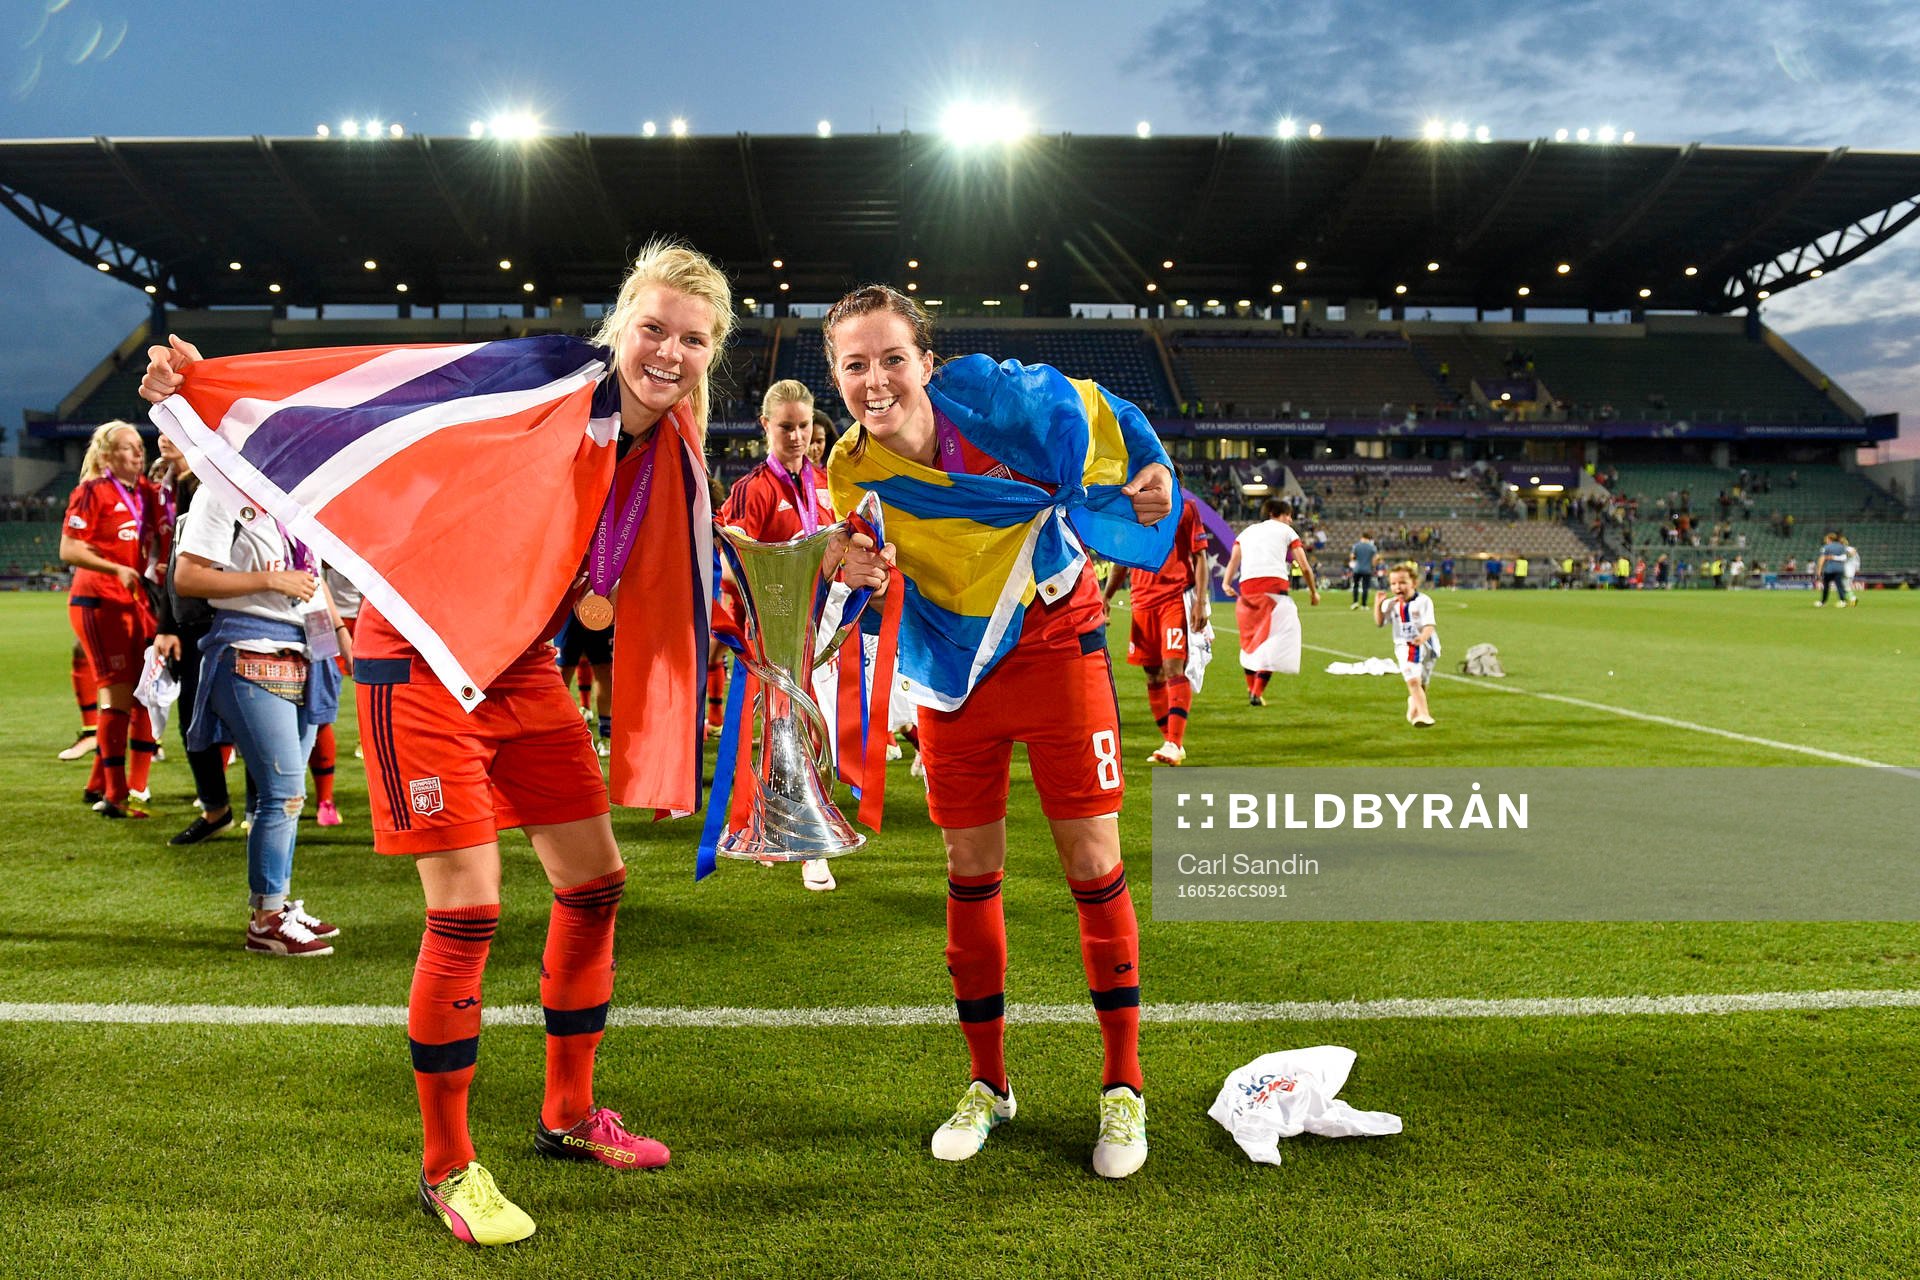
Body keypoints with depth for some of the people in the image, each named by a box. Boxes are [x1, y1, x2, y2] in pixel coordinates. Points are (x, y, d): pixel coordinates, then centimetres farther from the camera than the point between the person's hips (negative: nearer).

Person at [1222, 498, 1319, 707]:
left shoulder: (1247, 531, 27)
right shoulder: (1286, 531, 17)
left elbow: (1234, 561, 8)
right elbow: (1304, 567, 11)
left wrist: (1226, 583, -3)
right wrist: (1313, 592, 24)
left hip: (1246, 587, 4)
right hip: (1274, 585, -4)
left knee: (1249, 638, 19)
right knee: (1272, 640, -1)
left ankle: (1251, 689, 25)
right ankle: (1257, 693, -8)